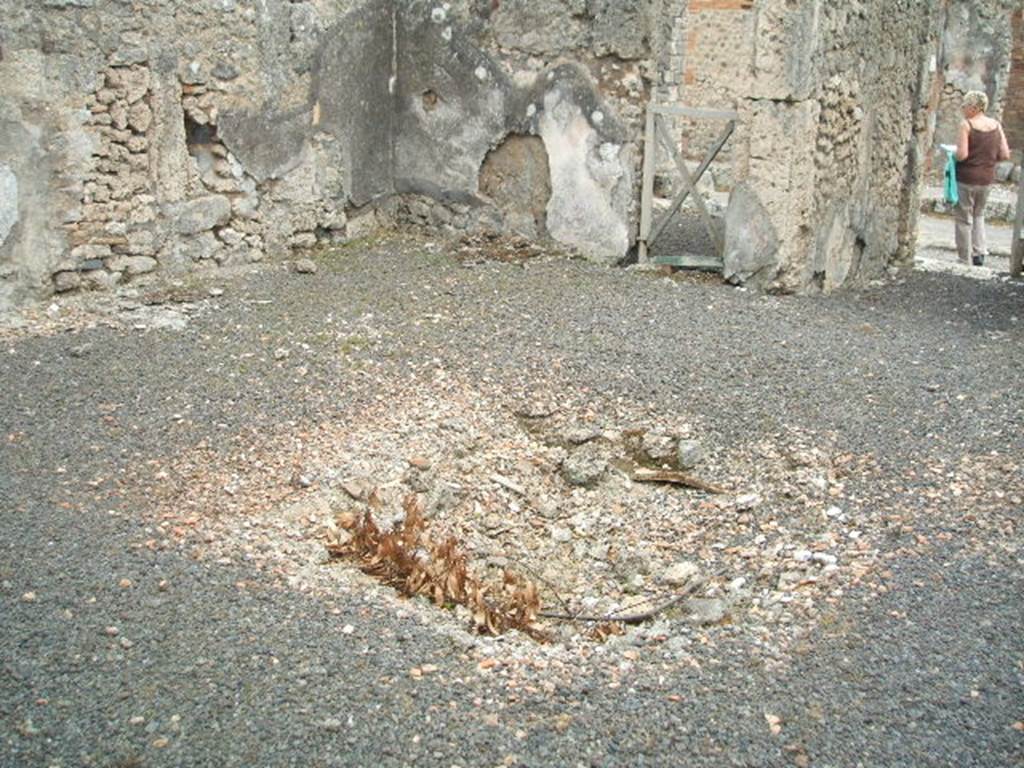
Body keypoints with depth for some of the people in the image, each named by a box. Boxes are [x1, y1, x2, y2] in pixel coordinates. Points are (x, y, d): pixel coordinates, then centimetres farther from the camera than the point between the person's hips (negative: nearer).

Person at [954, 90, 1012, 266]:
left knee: (964, 219, 6)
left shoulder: (966, 125, -14)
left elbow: (962, 155, -21)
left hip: (966, 177, -5)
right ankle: (979, 252, 16)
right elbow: (1005, 155, 0)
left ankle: (965, 260, 10)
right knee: (978, 215, 24)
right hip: (986, 178, 5)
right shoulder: (996, 125, 2)